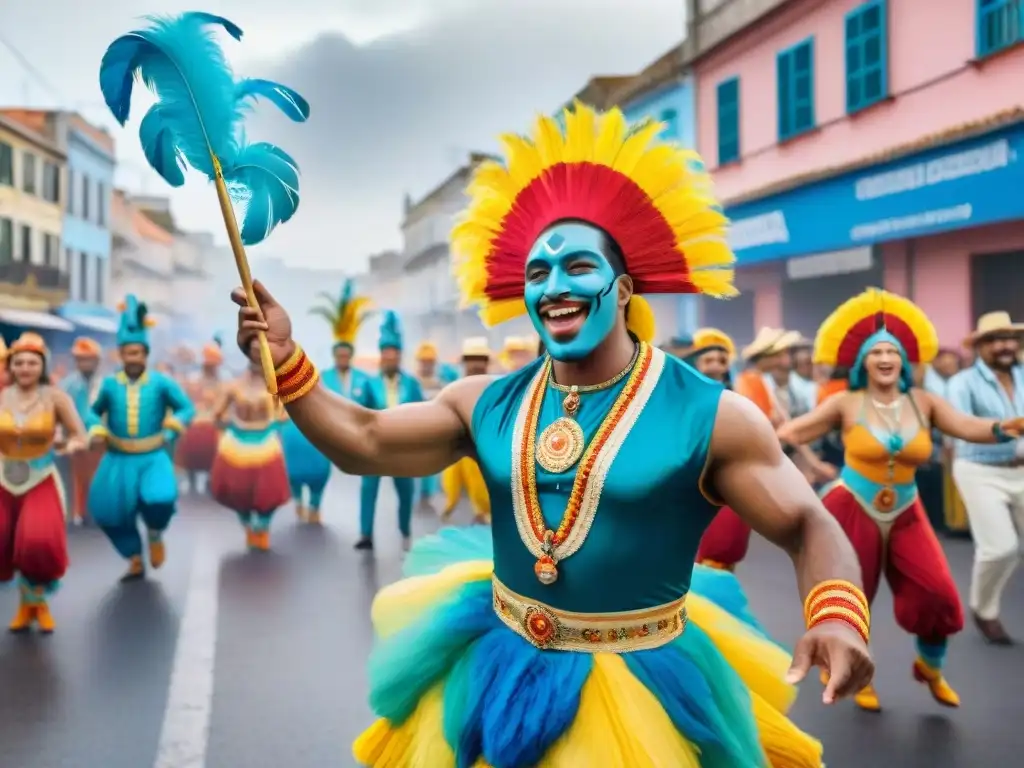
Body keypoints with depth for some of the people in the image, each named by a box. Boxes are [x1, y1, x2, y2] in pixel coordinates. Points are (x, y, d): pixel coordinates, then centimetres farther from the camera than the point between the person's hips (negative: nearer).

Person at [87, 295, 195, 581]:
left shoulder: (161, 382, -6)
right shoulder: (109, 384, 0)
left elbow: (188, 408, -4)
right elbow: (95, 411, 14)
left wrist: (175, 422, -24)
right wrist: (97, 431, -6)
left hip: (153, 457, -2)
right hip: (119, 459, 3)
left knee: (160, 500, -25)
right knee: (111, 512, 2)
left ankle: (155, 534, 13)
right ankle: (135, 561, 27)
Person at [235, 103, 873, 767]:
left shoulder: (710, 414, -15)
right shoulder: (485, 404, -2)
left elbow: (810, 529, -13)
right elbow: (363, 444, 0)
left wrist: (838, 616, -32)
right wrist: (286, 362, -12)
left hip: (638, 690, -3)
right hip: (494, 669, 4)